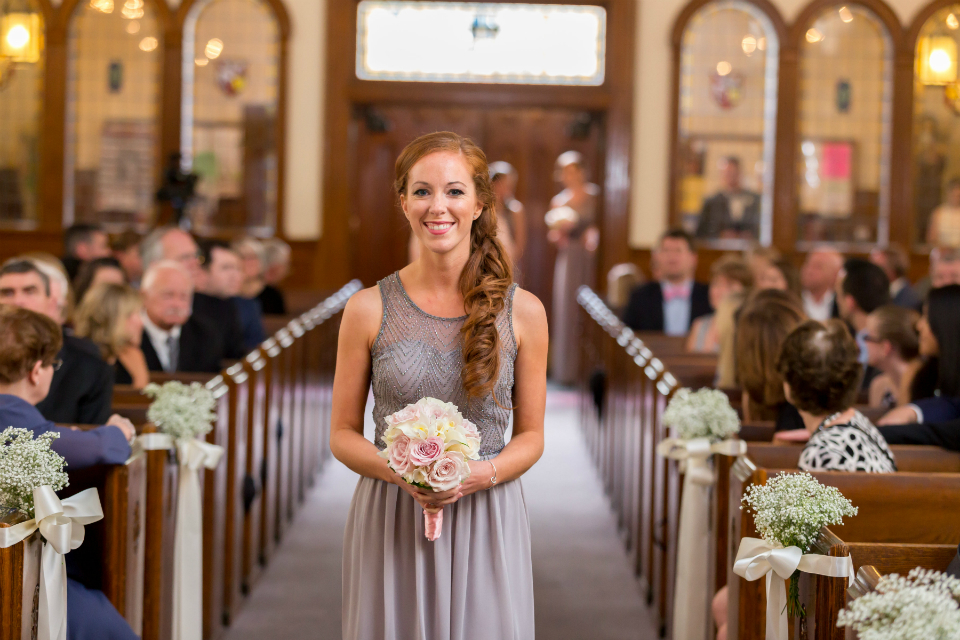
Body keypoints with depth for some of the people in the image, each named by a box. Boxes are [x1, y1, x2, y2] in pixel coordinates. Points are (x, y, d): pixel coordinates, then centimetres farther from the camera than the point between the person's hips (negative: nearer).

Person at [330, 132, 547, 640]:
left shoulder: (522, 311, -1)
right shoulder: (369, 309, -2)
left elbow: (531, 436, 6)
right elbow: (342, 434, 4)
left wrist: (479, 474, -14)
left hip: (486, 518, 0)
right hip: (390, 523, 0)